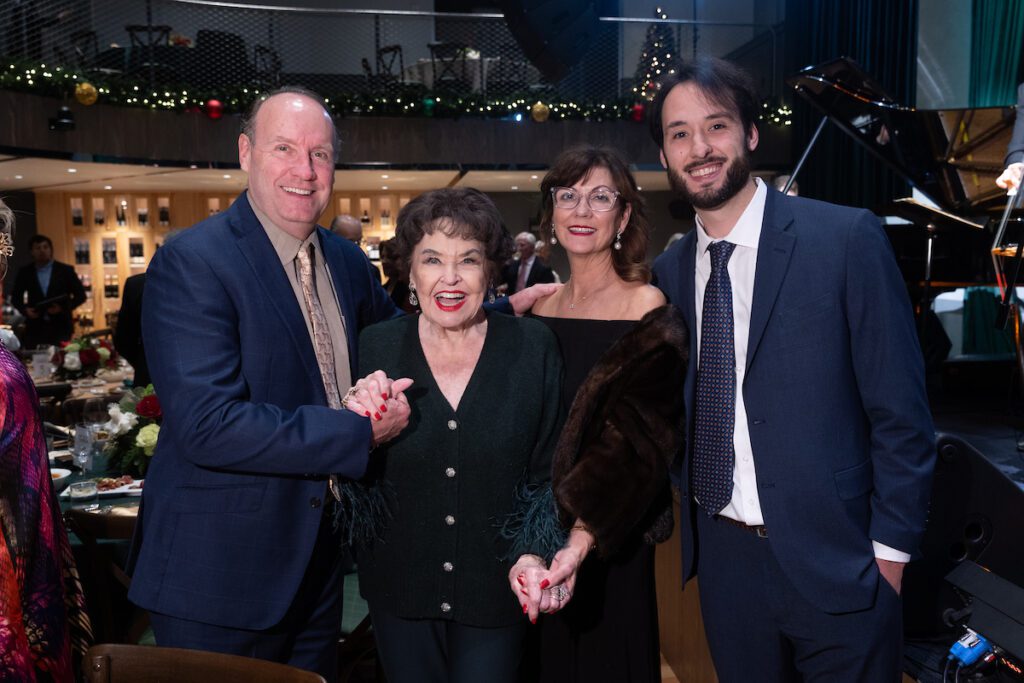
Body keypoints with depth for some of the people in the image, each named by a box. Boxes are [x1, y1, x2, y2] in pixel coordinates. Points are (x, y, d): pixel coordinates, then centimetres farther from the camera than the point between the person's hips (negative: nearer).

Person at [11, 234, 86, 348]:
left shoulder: (66, 270, 3)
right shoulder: (25, 272, 9)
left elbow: (80, 295, 3)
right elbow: (16, 296, 17)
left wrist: (63, 307, -12)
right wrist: (25, 309, -4)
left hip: (61, 327, -1)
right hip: (35, 328, 2)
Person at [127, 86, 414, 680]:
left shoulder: (348, 262, 5)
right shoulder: (190, 262, -17)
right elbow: (207, 424, -26)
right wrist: (361, 431, -22)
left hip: (320, 558, 7)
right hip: (221, 571, -6)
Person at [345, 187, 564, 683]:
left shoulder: (534, 347, -7)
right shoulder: (376, 347, -6)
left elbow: (548, 473, -2)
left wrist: (535, 554, -18)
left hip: (494, 586, -1)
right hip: (400, 590, 1)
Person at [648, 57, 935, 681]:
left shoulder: (848, 239, -10)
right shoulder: (669, 271, 3)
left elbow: (900, 412, -9)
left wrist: (891, 548, -9)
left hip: (833, 561, -4)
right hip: (723, 557, 4)